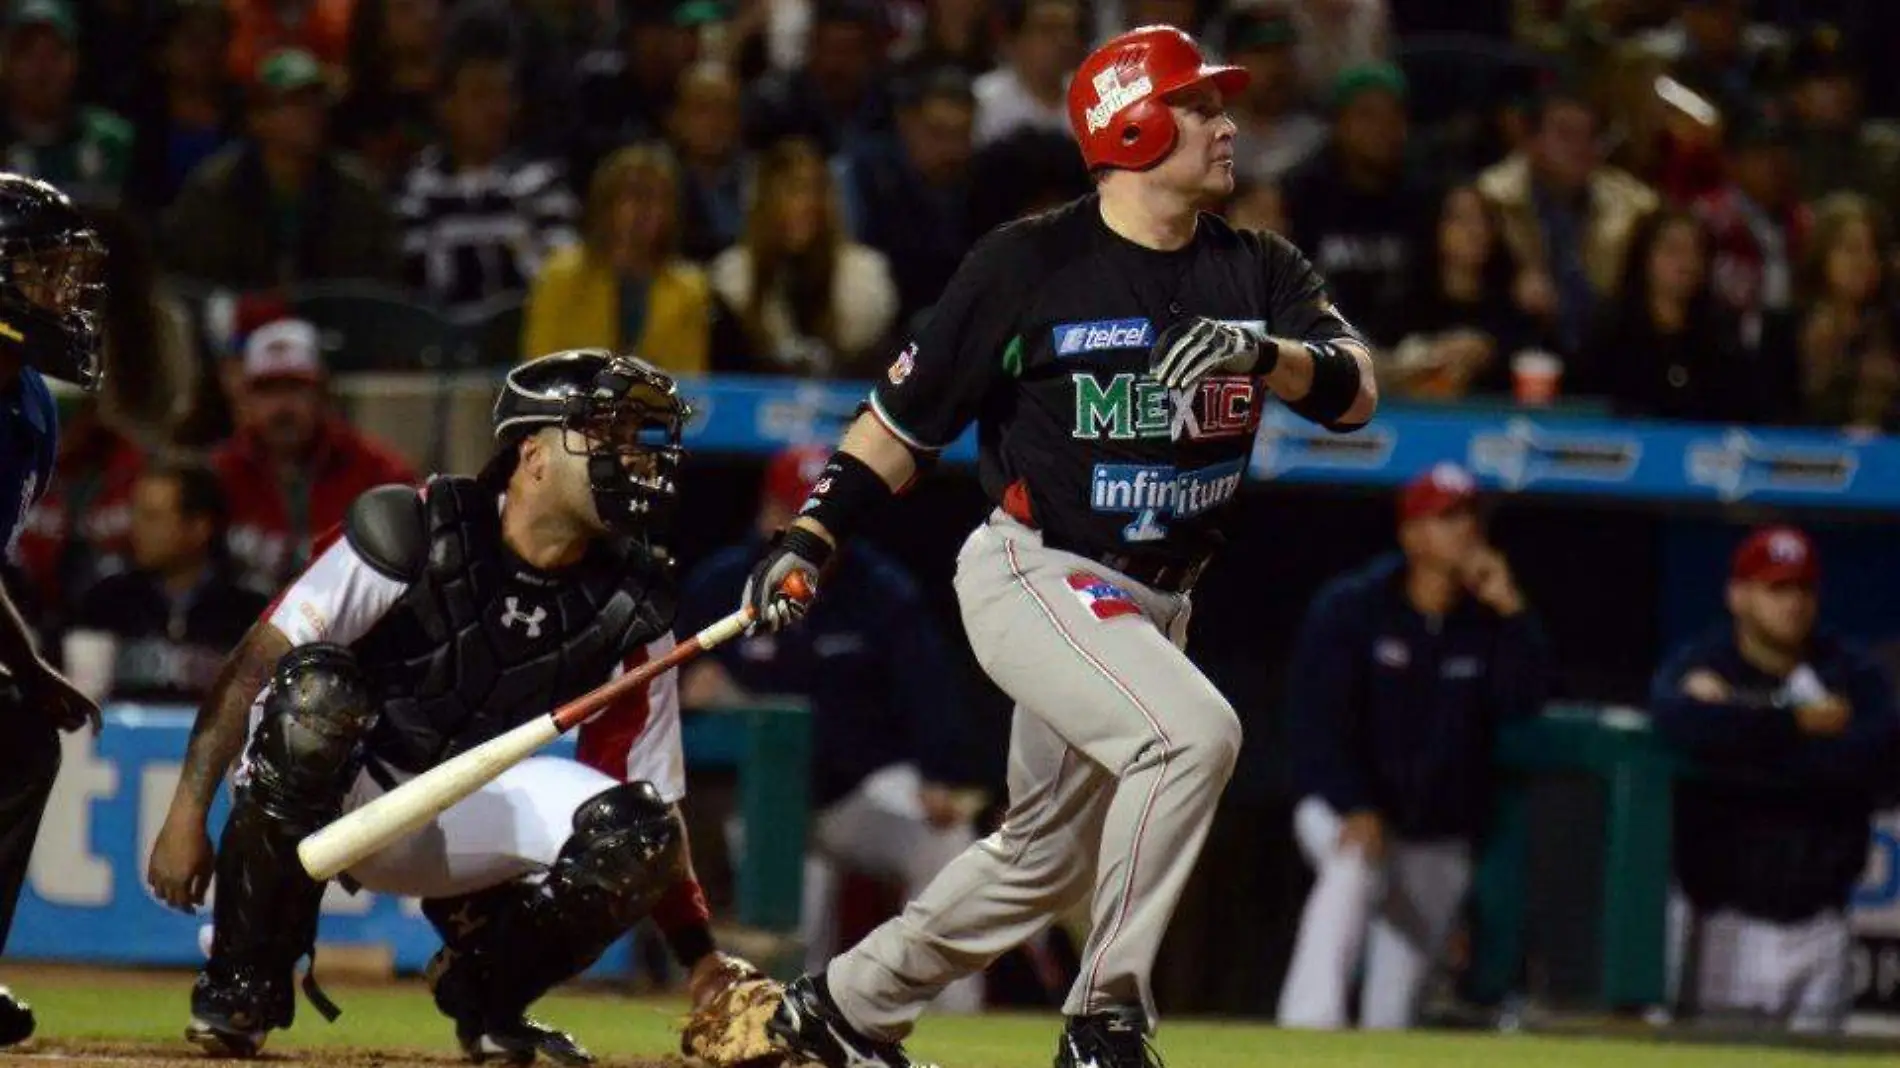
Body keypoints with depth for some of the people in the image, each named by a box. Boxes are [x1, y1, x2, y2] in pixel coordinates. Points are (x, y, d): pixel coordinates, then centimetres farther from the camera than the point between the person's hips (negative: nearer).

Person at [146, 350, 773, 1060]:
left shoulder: (631, 608, -7)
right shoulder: (410, 534, -19)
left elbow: (654, 798, -1)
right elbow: (256, 665, -16)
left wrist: (702, 960, -8)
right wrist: (187, 814, -21)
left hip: (458, 822, 4)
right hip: (327, 801, -4)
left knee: (633, 831, -23)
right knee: (315, 690, -38)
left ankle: (485, 998, 6)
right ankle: (242, 982, -20)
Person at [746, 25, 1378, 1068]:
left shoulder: (1258, 272, 3)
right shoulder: (1028, 264, -10)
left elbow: (1354, 392, -10)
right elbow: (908, 415, -3)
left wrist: (1259, 351, -29)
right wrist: (811, 535, -12)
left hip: (1155, 603, 7)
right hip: (1033, 577, -7)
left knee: (1052, 856, 18)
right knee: (1193, 734, -29)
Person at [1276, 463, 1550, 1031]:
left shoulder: (1486, 622, 2)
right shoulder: (1350, 607, -8)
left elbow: (1524, 700, -13)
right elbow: (1316, 717, -13)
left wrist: (1511, 611, -23)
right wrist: (1353, 808, -24)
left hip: (1439, 834, 4)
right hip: (1346, 807, -4)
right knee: (1352, 872, -34)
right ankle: (1308, 1030, -43)